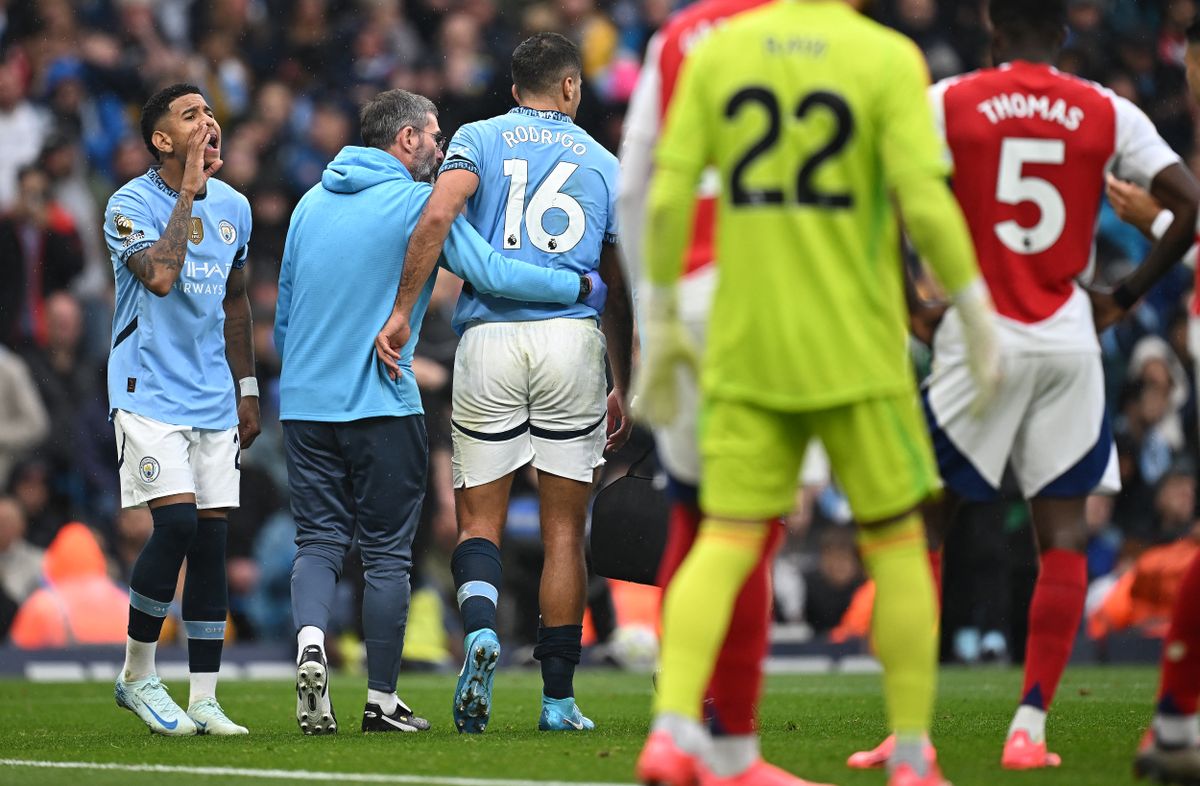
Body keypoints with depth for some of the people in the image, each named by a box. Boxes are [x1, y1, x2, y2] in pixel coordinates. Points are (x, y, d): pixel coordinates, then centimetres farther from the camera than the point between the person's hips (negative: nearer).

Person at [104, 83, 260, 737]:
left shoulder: (232, 206, 10)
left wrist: (247, 389, 20)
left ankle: (204, 700, 5)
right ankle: (136, 676, -1)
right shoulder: (130, 205, -9)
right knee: (177, 521, -18)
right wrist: (188, 191, -20)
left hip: (213, 400, 6)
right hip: (148, 391, -6)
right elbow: (159, 276, -27)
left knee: (212, 537, 1)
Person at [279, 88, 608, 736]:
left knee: (318, 539, 5)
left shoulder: (312, 202, 13)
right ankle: (381, 699, 7)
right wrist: (581, 286, -8)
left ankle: (310, 642, -23)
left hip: (306, 400, 5)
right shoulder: (418, 203, -6)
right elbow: (488, 271, -16)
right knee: (386, 553, 3)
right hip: (381, 403, -5)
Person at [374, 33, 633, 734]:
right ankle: (559, 697, 4)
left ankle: (481, 626, -22)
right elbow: (620, 290, 18)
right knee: (564, 528, 5)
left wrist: (402, 312, -8)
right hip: (572, 339, 0)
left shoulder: (479, 139, 10)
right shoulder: (602, 163, 15)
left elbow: (439, 216, -10)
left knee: (480, 520, 8)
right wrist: (625, 389, 25)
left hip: (489, 337, 0)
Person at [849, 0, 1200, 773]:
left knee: (925, 526, 8)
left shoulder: (947, 102, -1)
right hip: (1069, 336, 1)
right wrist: (1125, 297, 7)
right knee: (1063, 532, 8)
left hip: (980, 334, -1)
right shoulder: (1108, 113, 3)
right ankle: (1030, 728, 1)